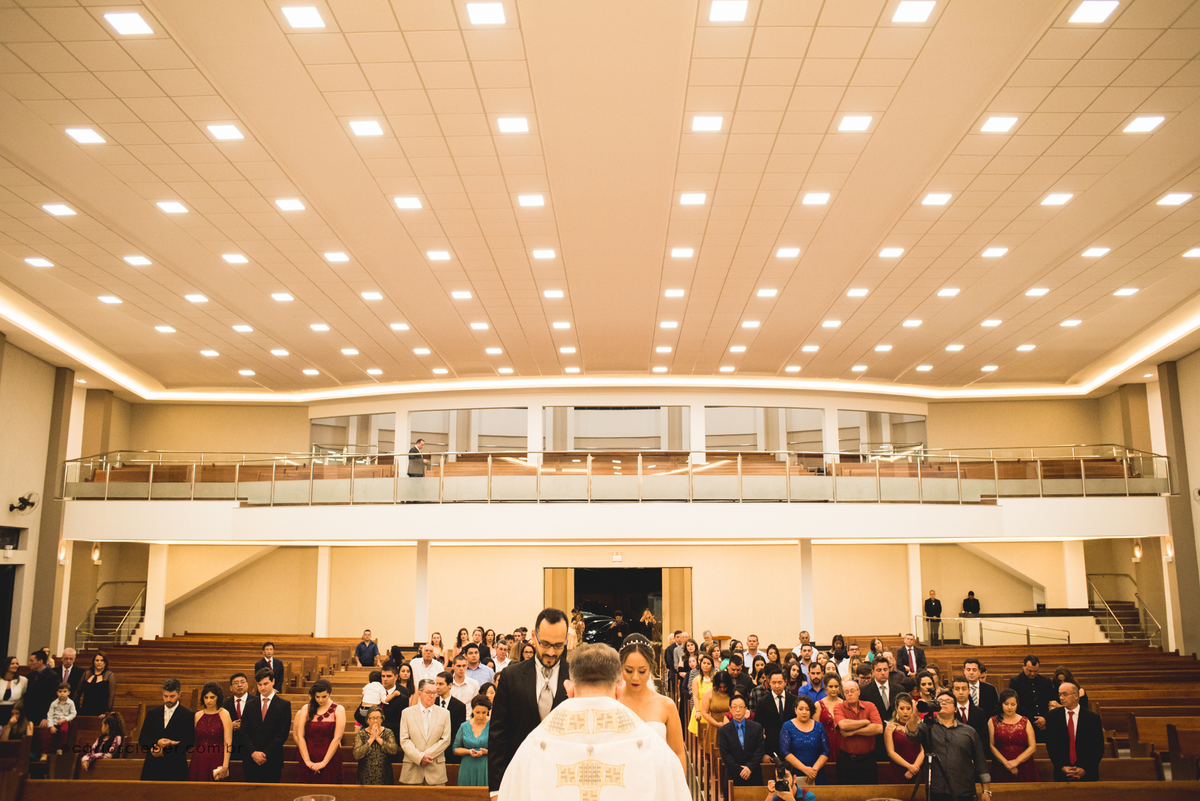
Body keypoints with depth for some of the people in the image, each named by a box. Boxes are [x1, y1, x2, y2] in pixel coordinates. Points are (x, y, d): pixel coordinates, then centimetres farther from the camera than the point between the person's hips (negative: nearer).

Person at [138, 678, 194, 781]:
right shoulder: (152, 713, 13)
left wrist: (164, 751, -12)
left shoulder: (188, 715, 0)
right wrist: (157, 743, -10)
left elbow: (189, 742, -6)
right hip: (152, 767, 3)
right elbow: (141, 739, 10)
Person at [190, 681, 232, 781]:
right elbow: (194, 740, 14)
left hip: (216, 761, -4)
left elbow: (228, 743, -9)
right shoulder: (197, 716, 10)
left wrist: (225, 766, -16)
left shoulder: (224, 715, -3)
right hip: (198, 761, 4)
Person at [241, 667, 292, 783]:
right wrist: (253, 752, -8)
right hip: (250, 759, 3)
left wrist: (266, 754, -11)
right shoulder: (250, 705, 10)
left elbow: (283, 733, -5)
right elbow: (244, 731, 4)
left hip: (272, 760, -3)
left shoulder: (284, 705, 0)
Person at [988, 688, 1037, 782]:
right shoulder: (993, 722, 6)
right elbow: (991, 746, -1)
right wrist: (1006, 763, -12)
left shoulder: (1025, 722, 10)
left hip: (1024, 769, 1)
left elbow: (1033, 747, 2)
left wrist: (1016, 761, -9)